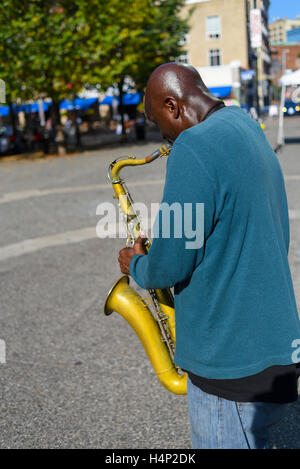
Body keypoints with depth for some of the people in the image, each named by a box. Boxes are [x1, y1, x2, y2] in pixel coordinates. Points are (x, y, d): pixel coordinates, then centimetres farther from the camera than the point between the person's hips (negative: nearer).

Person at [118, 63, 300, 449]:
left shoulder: (193, 149, -21)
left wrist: (137, 268, 1)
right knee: (250, 437, 24)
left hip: (229, 358, -9)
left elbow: (170, 264, -22)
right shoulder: (250, 131, 10)